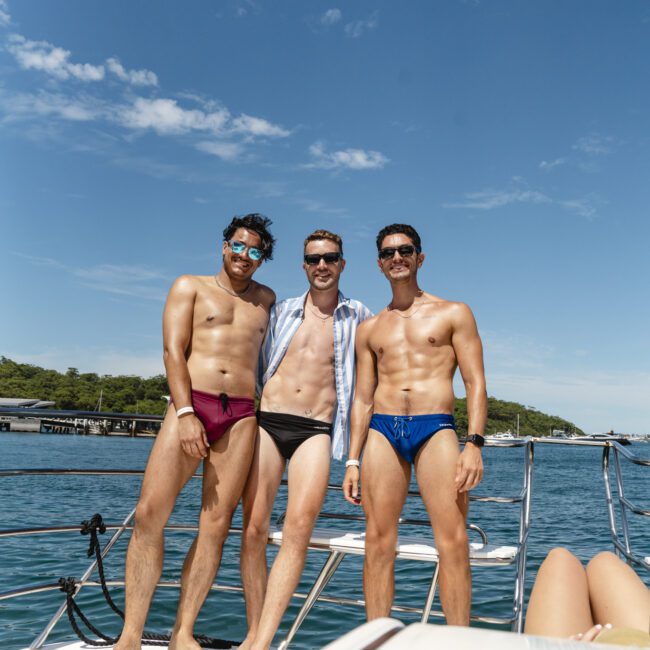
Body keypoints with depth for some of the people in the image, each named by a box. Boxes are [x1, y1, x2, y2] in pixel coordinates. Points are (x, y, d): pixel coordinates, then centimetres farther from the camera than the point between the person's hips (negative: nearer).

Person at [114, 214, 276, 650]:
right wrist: (185, 414, -13)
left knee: (216, 525, -3)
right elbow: (173, 352, -1)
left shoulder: (267, 299, 21)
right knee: (150, 513, -13)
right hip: (190, 404, -2)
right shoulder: (190, 287, 11)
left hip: (241, 416, 3)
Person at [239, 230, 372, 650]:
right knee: (254, 528, -5)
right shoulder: (283, 311, 16)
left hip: (316, 430, -1)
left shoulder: (358, 316, 11)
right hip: (267, 421, 2)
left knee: (300, 526, -18)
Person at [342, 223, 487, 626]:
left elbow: (476, 383, 3)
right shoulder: (370, 329, 18)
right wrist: (353, 461, 10)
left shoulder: (453, 314, 10)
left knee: (453, 542, -9)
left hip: (435, 429, -3)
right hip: (383, 431, 3)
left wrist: (474, 445, -10)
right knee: (379, 543, 1)